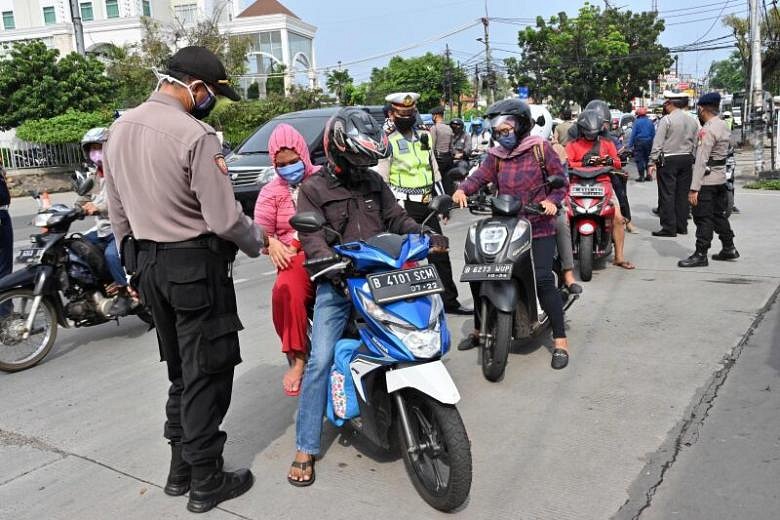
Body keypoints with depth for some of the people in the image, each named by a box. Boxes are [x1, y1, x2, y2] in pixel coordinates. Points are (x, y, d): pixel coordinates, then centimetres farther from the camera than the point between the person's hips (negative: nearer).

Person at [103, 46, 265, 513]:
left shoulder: (120, 129, 7)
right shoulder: (195, 135, -19)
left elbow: (118, 213, 13)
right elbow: (224, 219, -20)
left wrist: (136, 264, 21)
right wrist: (257, 240, -1)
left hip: (148, 264, 8)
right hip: (196, 265, -8)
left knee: (181, 370, 20)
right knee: (207, 373, 4)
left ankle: (181, 468, 30)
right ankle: (206, 482, 16)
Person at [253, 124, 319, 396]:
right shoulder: (271, 192, 15)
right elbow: (261, 230, 9)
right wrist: (272, 244, -13)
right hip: (296, 256, 1)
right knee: (286, 292, -31)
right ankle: (298, 358, -21)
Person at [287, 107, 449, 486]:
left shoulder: (374, 182, 15)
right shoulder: (314, 189, 0)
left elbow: (396, 219, 14)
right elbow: (313, 240, -11)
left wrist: (426, 237, -5)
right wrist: (336, 267, -28)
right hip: (337, 285, -4)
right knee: (320, 361, -12)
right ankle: (305, 448, -1)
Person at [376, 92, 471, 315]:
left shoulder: (424, 137, 14)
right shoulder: (388, 142, -5)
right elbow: (382, 179, -8)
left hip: (428, 204, 6)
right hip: (404, 207, -6)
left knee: (440, 254, 8)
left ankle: (449, 300, 17)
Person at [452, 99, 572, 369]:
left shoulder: (541, 148, 0)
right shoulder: (496, 155, 11)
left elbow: (561, 180, 0)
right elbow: (480, 176, -4)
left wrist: (551, 200, -19)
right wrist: (462, 189, -24)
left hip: (539, 227, -5)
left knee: (543, 279, -18)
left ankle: (560, 340, -5)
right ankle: (480, 328, 24)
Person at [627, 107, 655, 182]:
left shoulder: (637, 122, -8)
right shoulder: (650, 122, 7)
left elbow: (633, 134, -10)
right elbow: (653, 134, 9)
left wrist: (630, 145, -7)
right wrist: (651, 142, 18)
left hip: (639, 142, -5)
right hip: (648, 142, 5)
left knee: (639, 160, -1)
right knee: (647, 159, 14)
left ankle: (641, 176, -4)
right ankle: (648, 175, 15)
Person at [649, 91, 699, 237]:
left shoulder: (666, 120, -9)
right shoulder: (692, 121, 10)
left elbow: (658, 143, -13)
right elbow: (695, 144, 11)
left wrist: (652, 162, -12)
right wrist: (693, 163, 17)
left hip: (668, 160, -6)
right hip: (687, 159, 6)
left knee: (667, 194, -3)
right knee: (683, 194, 10)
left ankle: (669, 228, -4)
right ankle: (682, 226, 16)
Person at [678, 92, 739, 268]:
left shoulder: (708, 130, -18)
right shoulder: (724, 126, 12)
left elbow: (701, 161, -22)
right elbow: (725, 151, 16)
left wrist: (694, 188, -24)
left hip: (707, 180, -10)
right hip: (721, 177, 10)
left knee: (703, 218, -5)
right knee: (720, 215, 19)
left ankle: (700, 255, -1)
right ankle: (729, 248, 28)